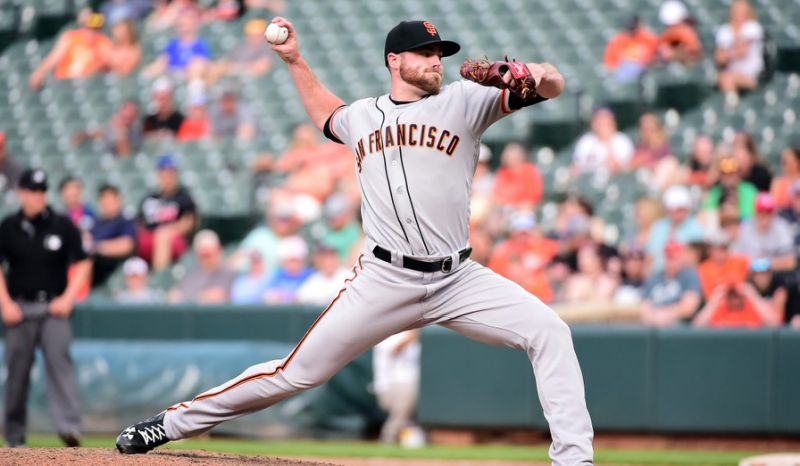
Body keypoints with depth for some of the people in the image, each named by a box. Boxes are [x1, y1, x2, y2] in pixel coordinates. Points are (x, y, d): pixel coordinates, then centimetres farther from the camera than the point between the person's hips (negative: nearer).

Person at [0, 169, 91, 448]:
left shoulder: (63, 226, 2)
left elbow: (82, 264, 5)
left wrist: (67, 298, -5)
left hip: (54, 307, -1)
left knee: (59, 361, -16)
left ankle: (69, 427, -24)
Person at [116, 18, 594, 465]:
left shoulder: (464, 101, 3)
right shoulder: (362, 117, 12)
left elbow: (553, 85, -6)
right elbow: (326, 113, 38)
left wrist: (537, 73, -28)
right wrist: (295, 60, 28)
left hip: (458, 279, 0)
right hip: (384, 280, 0)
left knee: (549, 332, -18)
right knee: (299, 371, -2)